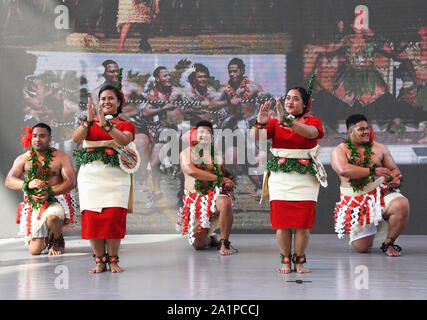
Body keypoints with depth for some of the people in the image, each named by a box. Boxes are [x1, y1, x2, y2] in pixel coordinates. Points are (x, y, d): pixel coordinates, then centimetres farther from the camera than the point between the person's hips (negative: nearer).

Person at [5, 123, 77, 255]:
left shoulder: (61, 157, -1)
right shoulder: (23, 159, 4)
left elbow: (71, 182, -9)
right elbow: (9, 181, -4)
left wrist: (50, 193, -24)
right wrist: (28, 184, -25)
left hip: (56, 199, -2)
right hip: (32, 203, 2)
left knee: (52, 217, -39)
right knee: (35, 250, -9)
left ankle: (57, 241, -3)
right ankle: (46, 237, 30)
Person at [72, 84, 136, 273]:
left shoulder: (126, 125, 11)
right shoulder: (89, 123, 16)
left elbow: (124, 140, -12)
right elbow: (76, 138, -3)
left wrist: (105, 123, -22)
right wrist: (89, 121, -18)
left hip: (115, 176, -1)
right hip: (90, 175, 2)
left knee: (113, 218, -10)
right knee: (92, 218, -5)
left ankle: (113, 261, 1)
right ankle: (100, 261, 5)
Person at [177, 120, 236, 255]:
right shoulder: (186, 153, 4)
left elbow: (228, 174, 22)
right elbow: (191, 171, -14)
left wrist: (229, 182, -5)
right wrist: (218, 178, -14)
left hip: (215, 194, 0)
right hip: (195, 199, 0)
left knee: (225, 203, -39)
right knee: (198, 245, -5)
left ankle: (224, 244, -24)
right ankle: (211, 239, 34)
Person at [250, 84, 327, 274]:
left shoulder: (312, 121, 5)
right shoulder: (275, 123, 11)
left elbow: (310, 132, -20)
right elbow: (255, 137, -2)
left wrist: (286, 120, -33)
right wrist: (260, 123, -24)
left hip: (305, 177, -1)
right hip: (280, 176, 1)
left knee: (303, 222, -3)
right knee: (282, 222, -2)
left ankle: (299, 261, 12)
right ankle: (285, 260, 12)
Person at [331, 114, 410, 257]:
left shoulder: (379, 148, 10)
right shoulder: (339, 151, 0)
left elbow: (393, 169, 15)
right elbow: (343, 170, -19)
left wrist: (396, 179, -10)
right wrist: (373, 171, -19)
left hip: (380, 192, 1)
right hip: (355, 201, -1)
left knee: (402, 205, -33)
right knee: (361, 247, -6)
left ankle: (388, 243, -9)